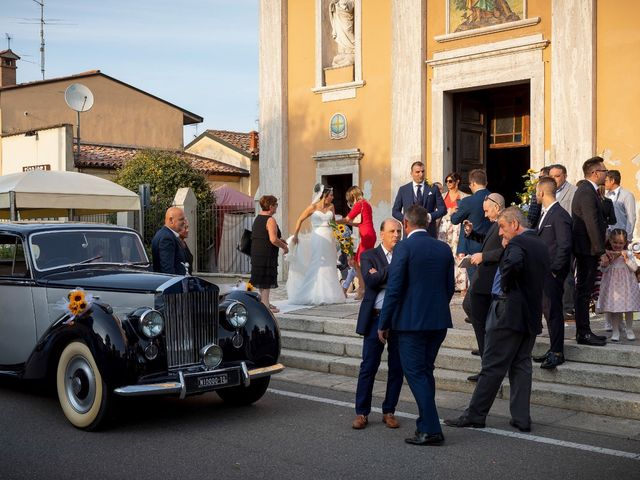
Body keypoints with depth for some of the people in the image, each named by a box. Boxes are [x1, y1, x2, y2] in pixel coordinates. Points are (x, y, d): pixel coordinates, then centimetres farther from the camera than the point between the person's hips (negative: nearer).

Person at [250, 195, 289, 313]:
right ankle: (265, 305, 2)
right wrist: (284, 246, -8)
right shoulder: (270, 220, -16)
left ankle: (264, 302, 29)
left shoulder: (257, 218, 13)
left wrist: (279, 240, 21)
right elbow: (273, 240, -25)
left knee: (262, 279, 18)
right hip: (267, 254, -9)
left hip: (256, 253, 9)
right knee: (267, 280, -2)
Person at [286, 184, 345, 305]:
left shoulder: (331, 207, 9)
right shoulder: (313, 207, -4)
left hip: (329, 239, 5)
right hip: (318, 239, -5)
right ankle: (316, 296, -2)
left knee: (330, 267, 6)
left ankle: (329, 295, 13)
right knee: (318, 267, -6)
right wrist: (295, 236, -9)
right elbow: (300, 220, -3)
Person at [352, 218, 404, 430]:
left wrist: (381, 275, -11)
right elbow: (370, 281, -14)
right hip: (376, 318, -2)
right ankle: (362, 413, 10)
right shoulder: (369, 256, 3)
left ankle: (389, 411, 20)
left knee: (397, 367, 7)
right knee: (368, 366, 1)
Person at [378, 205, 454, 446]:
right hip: (439, 321, 6)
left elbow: (394, 288, -13)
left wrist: (383, 324, -6)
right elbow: (450, 287, 11)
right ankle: (425, 424, 23)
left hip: (411, 321, -6)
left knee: (416, 374, 0)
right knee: (425, 372, 17)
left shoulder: (404, 248, -11)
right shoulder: (444, 248, 7)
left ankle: (431, 430, -2)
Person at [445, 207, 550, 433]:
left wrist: (505, 287, -17)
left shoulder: (517, 243, -14)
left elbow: (513, 263, -35)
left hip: (510, 312, -9)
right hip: (532, 314, 9)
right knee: (521, 365, 11)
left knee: (492, 366, -4)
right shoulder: (541, 245, 15)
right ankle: (522, 418, 11)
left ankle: (475, 415, 2)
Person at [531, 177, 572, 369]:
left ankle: (557, 353, 3)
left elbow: (565, 246, -21)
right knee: (547, 310, 13)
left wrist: (554, 270, -17)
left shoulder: (560, 215, -15)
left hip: (553, 274, -10)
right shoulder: (545, 214, 16)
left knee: (553, 311, -5)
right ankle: (554, 350, 22)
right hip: (543, 273, 10)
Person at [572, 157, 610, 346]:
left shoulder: (587, 190, 15)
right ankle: (583, 333, -1)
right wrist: (601, 250, -19)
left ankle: (583, 331, 21)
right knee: (584, 291, -5)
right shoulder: (587, 192, -18)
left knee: (584, 290, 14)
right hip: (588, 248, -11)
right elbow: (592, 223, -21)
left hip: (585, 249, 11)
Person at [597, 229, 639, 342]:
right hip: (612, 285, 0)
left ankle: (629, 330, 20)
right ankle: (615, 331, 10)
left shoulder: (628, 254, -1)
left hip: (626, 285, 0)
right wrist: (605, 263, -17)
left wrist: (626, 258, -17)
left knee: (628, 309, 6)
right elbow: (603, 270, 3)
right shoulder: (607, 255, -1)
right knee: (613, 308, 0)